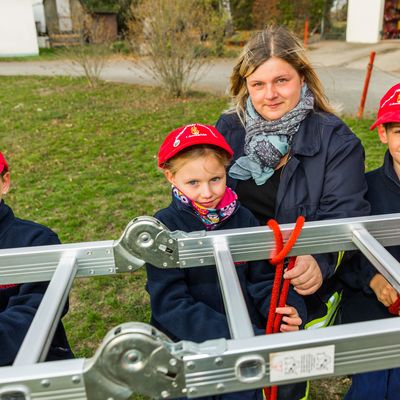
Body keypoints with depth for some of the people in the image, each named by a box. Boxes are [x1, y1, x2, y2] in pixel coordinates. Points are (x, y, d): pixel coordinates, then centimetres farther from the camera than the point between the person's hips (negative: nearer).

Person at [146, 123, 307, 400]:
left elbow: (262, 280, 6)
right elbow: (171, 304, -16)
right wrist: (233, 336, -27)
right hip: (189, 344, -2)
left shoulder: (243, 218, 0)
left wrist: (287, 308, -15)